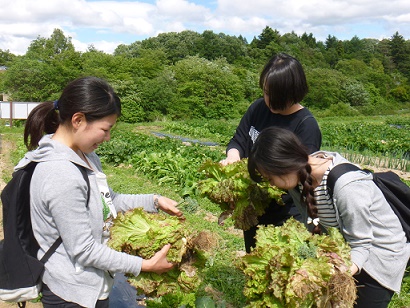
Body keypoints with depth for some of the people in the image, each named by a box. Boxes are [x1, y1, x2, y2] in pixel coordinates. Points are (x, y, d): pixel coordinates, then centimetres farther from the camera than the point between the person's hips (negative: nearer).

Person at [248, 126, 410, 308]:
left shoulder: (347, 187, -36)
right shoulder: (302, 172, -16)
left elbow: (360, 246, -26)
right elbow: (310, 224, -9)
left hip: (379, 255, -6)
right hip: (344, 248, 6)